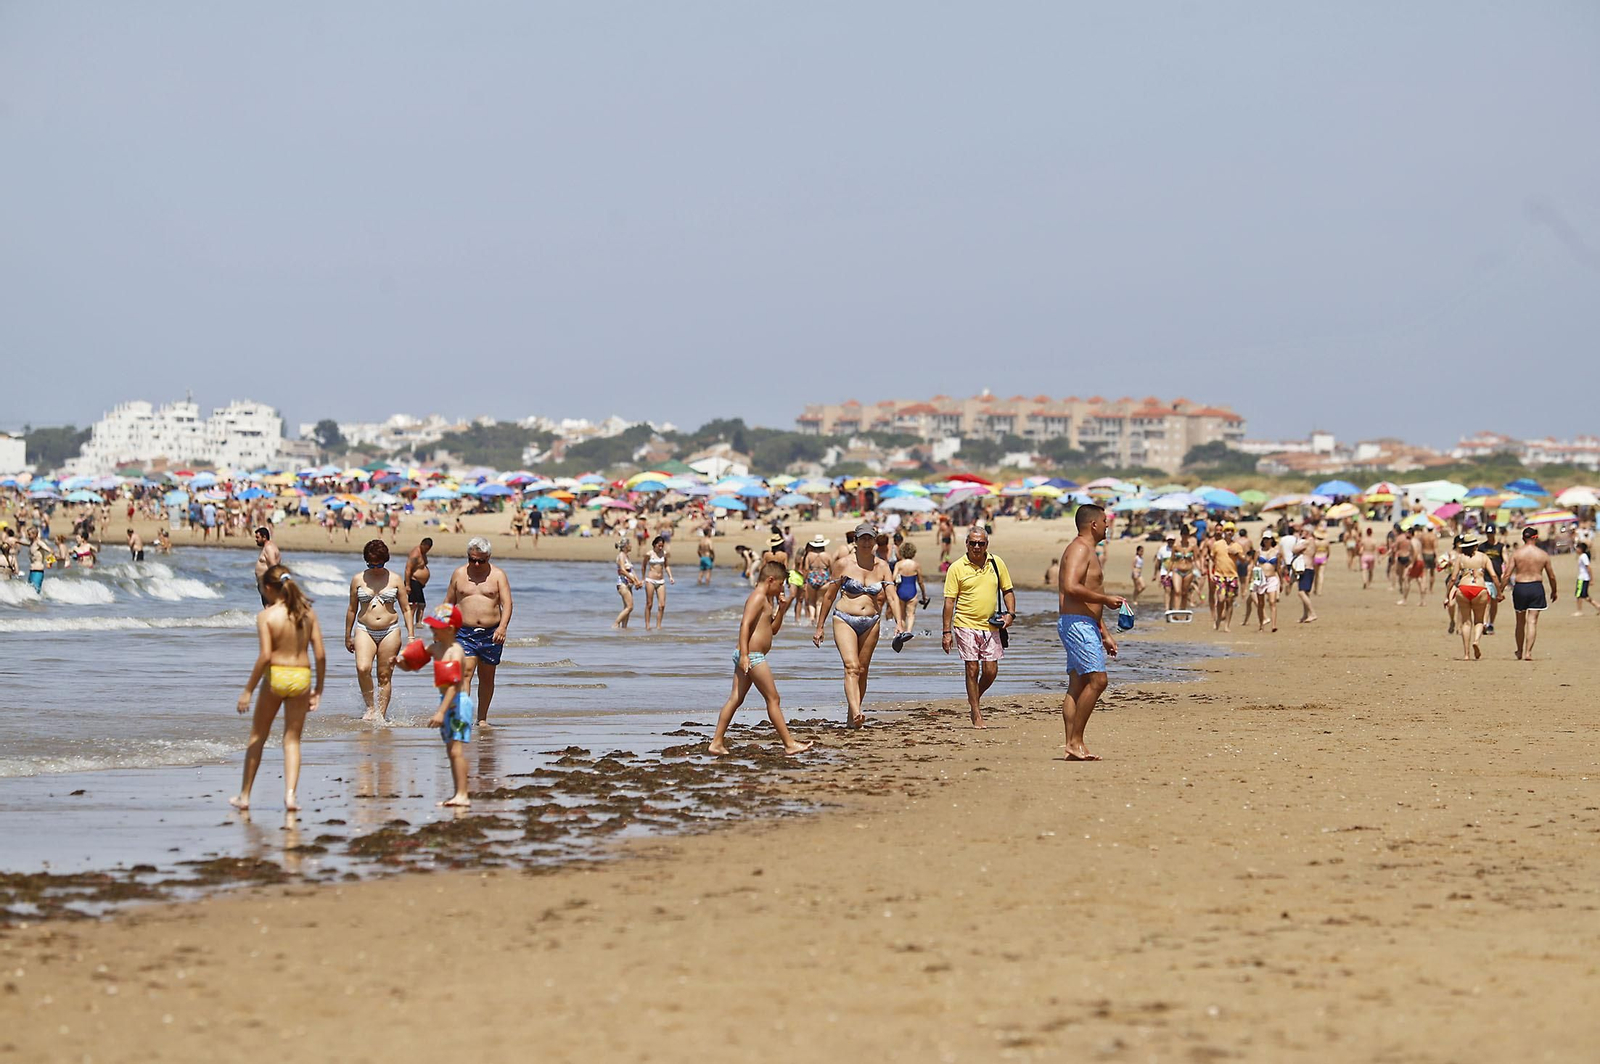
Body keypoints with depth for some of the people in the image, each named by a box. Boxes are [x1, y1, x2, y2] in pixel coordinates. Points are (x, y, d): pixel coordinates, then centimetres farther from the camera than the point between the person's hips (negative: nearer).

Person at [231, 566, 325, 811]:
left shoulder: (266, 615, -10)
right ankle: (290, 795, -4)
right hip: (302, 678, 3)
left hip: (275, 676, -3)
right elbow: (320, 654, 0)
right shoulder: (308, 613, 1)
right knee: (292, 740, 10)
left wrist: (248, 691, -10)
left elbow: (265, 656, -17)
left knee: (258, 737, 13)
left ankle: (244, 795, 21)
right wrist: (318, 689, 10)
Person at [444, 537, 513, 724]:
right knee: (465, 674, -16)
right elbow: (448, 604, 15)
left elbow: (507, 603, -5)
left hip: (491, 634, 1)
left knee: (487, 678, 9)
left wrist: (502, 627, -21)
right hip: (464, 632, -1)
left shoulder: (497, 575, 4)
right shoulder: (459, 574, 8)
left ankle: (482, 719, 21)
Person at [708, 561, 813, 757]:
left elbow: (773, 629, 27)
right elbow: (745, 624, -21)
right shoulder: (758, 597, -11)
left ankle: (717, 742, 6)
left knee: (735, 699, 7)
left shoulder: (766, 599, 21)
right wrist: (744, 654, -29)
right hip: (753, 656, -10)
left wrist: (782, 608, 14)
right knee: (773, 698, -4)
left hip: (748, 657, 10)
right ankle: (789, 743, 0)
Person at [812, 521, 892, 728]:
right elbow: (829, 596, 5)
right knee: (851, 667, -19)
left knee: (862, 670, 8)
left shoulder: (882, 567, 5)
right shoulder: (843, 564, -1)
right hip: (845, 620, -3)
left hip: (871, 623, 3)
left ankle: (851, 717, 19)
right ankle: (856, 713, -34)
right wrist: (819, 627, 5)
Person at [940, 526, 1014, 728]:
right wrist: (947, 632, -6)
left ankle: (975, 698, 29)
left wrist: (1010, 613, -2)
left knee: (991, 671, 1)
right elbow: (949, 601, -3)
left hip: (991, 626, 3)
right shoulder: (957, 568, -3)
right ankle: (976, 715, 5)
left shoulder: (996, 563, 6)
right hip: (966, 626, -3)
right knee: (972, 670, -3)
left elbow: (1007, 590, 15)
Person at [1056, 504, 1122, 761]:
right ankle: (1075, 742, -13)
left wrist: (1104, 634, 28)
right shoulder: (1080, 549, -10)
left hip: (1084, 626, 11)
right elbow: (1071, 588, -24)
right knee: (1097, 680, -14)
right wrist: (1107, 599, -17)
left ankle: (1072, 745, 2)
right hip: (1077, 623, -11)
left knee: (1078, 685, 5)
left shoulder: (1088, 551, 24)